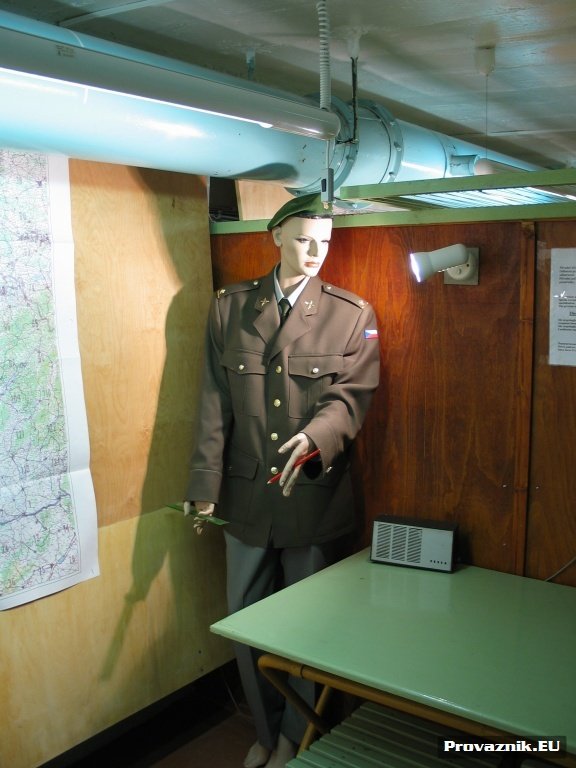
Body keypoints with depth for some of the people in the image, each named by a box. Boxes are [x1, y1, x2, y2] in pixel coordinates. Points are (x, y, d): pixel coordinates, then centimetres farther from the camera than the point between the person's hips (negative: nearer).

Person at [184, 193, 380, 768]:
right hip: (246, 494, 2)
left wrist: (315, 436, -30)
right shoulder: (230, 306, 3)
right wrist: (205, 483, -4)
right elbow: (214, 402, 1)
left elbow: (352, 396, -8)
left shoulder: (352, 314, -2)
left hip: (316, 498, -2)